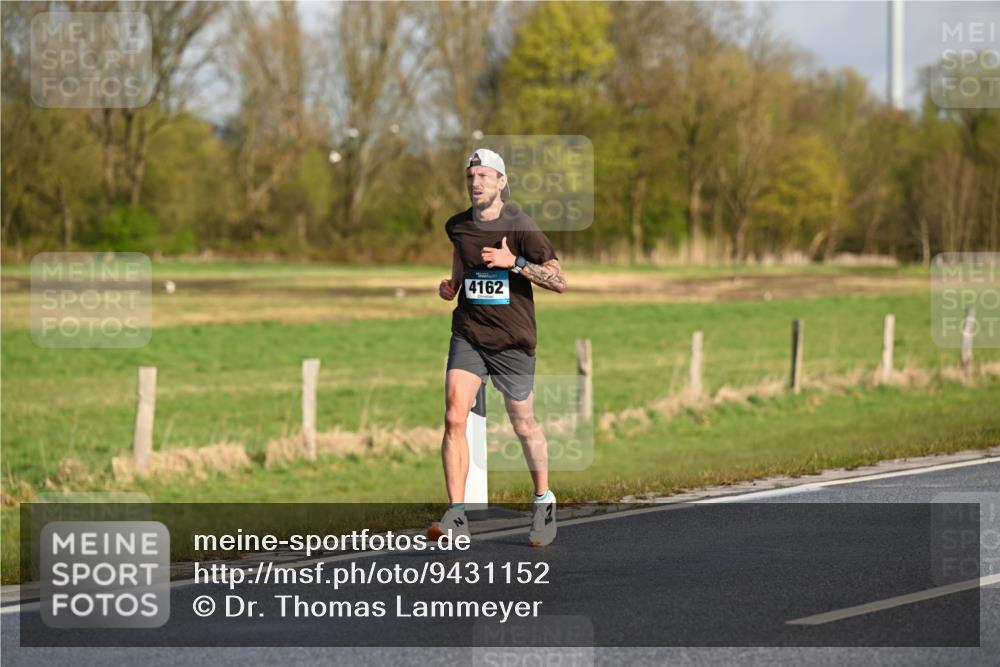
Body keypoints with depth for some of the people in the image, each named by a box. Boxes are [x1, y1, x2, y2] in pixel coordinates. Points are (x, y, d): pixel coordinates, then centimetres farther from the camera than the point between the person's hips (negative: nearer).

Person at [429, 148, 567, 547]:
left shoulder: (520, 228, -10)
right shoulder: (458, 226, 5)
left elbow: (559, 282, -12)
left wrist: (515, 262, -23)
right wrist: (451, 285, 10)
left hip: (512, 341, -3)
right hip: (468, 334, 3)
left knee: (524, 426, 10)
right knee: (454, 418, -15)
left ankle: (543, 502, 33)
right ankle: (456, 515, -17)